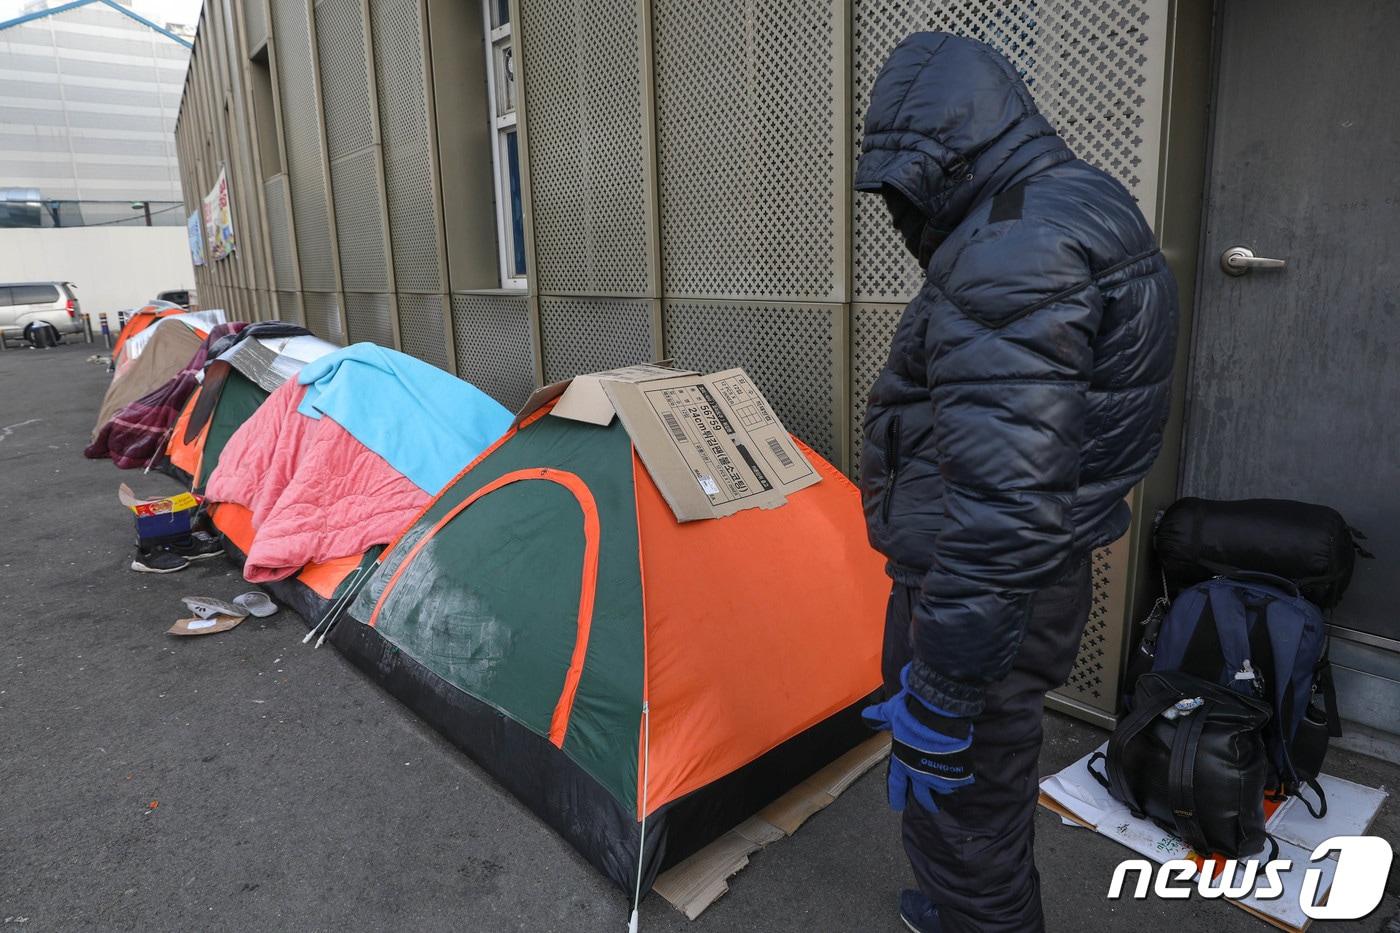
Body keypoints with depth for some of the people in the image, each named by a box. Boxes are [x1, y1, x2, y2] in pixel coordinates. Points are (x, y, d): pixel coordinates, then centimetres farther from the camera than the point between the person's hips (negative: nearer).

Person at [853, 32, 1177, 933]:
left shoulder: (1016, 250, -24)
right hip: (1032, 580, 11)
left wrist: (942, 683, -24)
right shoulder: (1079, 210, 11)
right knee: (986, 784, 29)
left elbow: (1006, 495, -31)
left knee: (961, 800, 10)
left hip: (982, 597, -11)